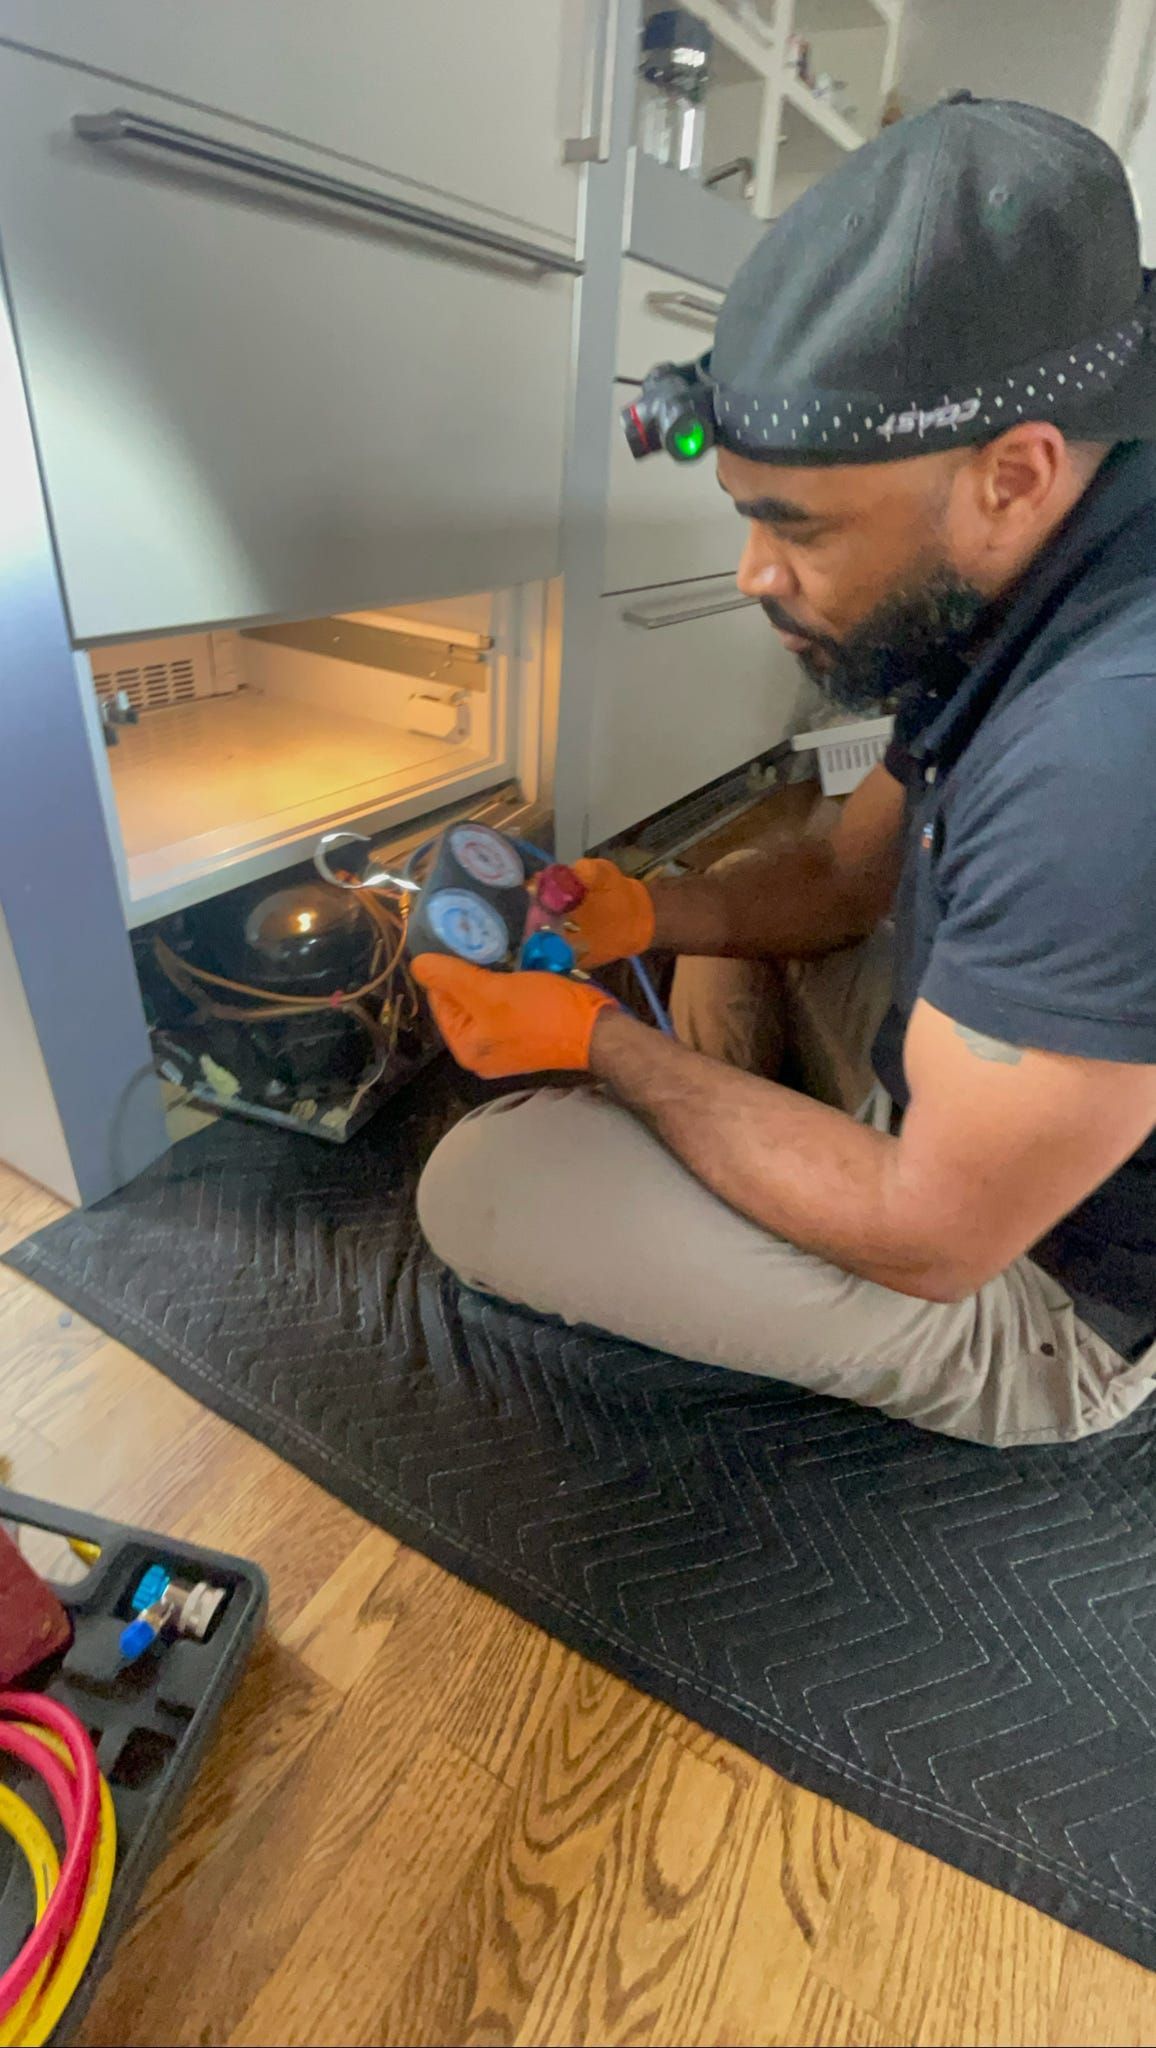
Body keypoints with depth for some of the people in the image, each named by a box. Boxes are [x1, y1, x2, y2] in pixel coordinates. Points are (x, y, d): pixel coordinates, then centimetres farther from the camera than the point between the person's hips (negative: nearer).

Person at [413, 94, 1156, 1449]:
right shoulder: (1013, 607, -5)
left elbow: (926, 1236, -29)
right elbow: (846, 873, 6)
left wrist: (600, 1041, -21)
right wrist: (642, 912, -11)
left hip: (1030, 1290, -7)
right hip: (960, 1104, 8)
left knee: (475, 1184, -16)